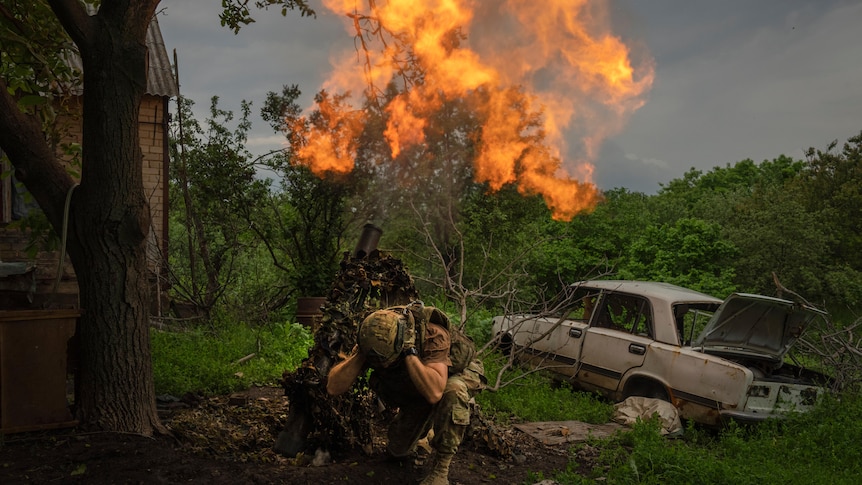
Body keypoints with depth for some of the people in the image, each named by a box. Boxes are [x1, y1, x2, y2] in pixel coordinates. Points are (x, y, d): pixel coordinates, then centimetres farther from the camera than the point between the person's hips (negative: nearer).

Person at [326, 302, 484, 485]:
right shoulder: (371, 339, -26)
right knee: (398, 450, 0)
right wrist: (360, 353, -41)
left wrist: (410, 352, -52)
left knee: (452, 390, -39)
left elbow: (434, 393, -53)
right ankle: (424, 428, 35)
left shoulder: (433, 334, -40)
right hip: (415, 394, 5)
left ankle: (441, 468, -20)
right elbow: (333, 388, -29)